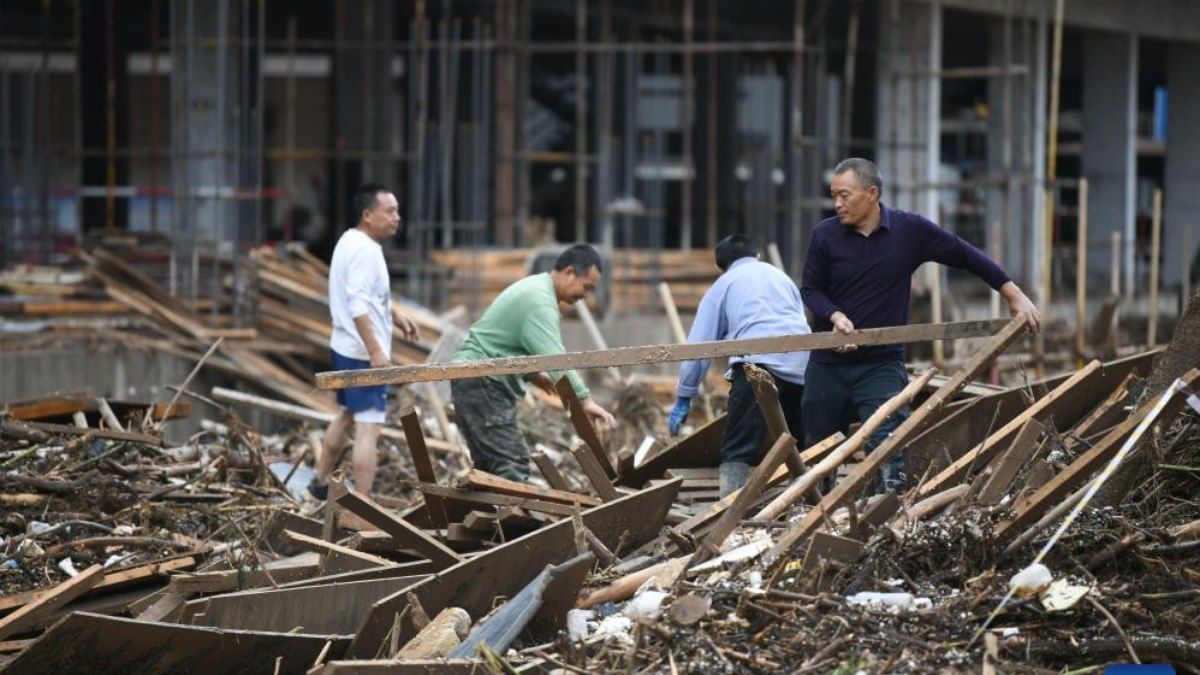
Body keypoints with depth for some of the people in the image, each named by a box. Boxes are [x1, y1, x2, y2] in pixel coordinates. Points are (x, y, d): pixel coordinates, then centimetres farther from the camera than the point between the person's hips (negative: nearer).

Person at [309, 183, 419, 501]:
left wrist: (395, 313, 17)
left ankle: (321, 482, 37)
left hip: (345, 347, 11)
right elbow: (358, 305, -27)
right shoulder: (365, 251, -19)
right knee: (368, 427, -11)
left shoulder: (352, 242, 13)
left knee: (345, 415, 25)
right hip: (363, 353, -11)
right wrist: (375, 351, -29)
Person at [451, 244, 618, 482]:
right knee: (513, 463, -17)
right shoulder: (540, 302, -18)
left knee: (489, 465, 11)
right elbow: (556, 358, -29)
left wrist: (531, 373, 16)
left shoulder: (534, 286, 17)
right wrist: (584, 400, -34)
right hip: (482, 383, -11)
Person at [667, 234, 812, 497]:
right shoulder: (780, 276, 33)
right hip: (802, 364, 4)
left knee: (737, 454, -9)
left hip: (758, 360, -4)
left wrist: (684, 397, 17)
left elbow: (698, 345, 15)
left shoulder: (723, 285, 21)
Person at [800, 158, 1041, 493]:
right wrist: (835, 316, -15)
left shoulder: (910, 230, -3)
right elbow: (810, 289, 5)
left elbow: (966, 255, 5)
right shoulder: (826, 235, -2)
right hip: (828, 364, 2)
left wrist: (1013, 294, 4)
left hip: (882, 364, -2)